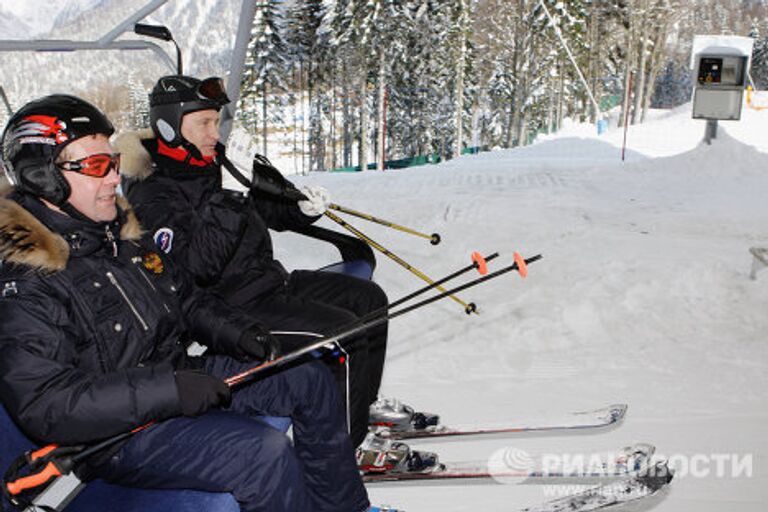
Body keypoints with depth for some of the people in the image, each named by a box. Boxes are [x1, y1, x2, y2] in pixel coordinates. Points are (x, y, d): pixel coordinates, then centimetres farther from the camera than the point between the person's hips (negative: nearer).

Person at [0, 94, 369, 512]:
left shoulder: (123, 236, 6)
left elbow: (187, 301, 17)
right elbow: (43, 406, -26)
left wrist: (236, 332, -2)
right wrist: (165, 391, -32)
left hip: (181, 378, 9)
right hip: (117, 434, -8)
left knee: (311, 379, 5)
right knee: (264, 452, -29)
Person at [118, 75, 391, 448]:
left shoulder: (206, 169, 14)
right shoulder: (151, 195, -15)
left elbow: (256, 215, 23)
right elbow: (192, 269, -25)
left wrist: (300, 210, 5)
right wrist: (221, 218, -33)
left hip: (269, 281, 10)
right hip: (233, 310, -10)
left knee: (369, 298, 6)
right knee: (344, 331, -21)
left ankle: (362, 407, 17)